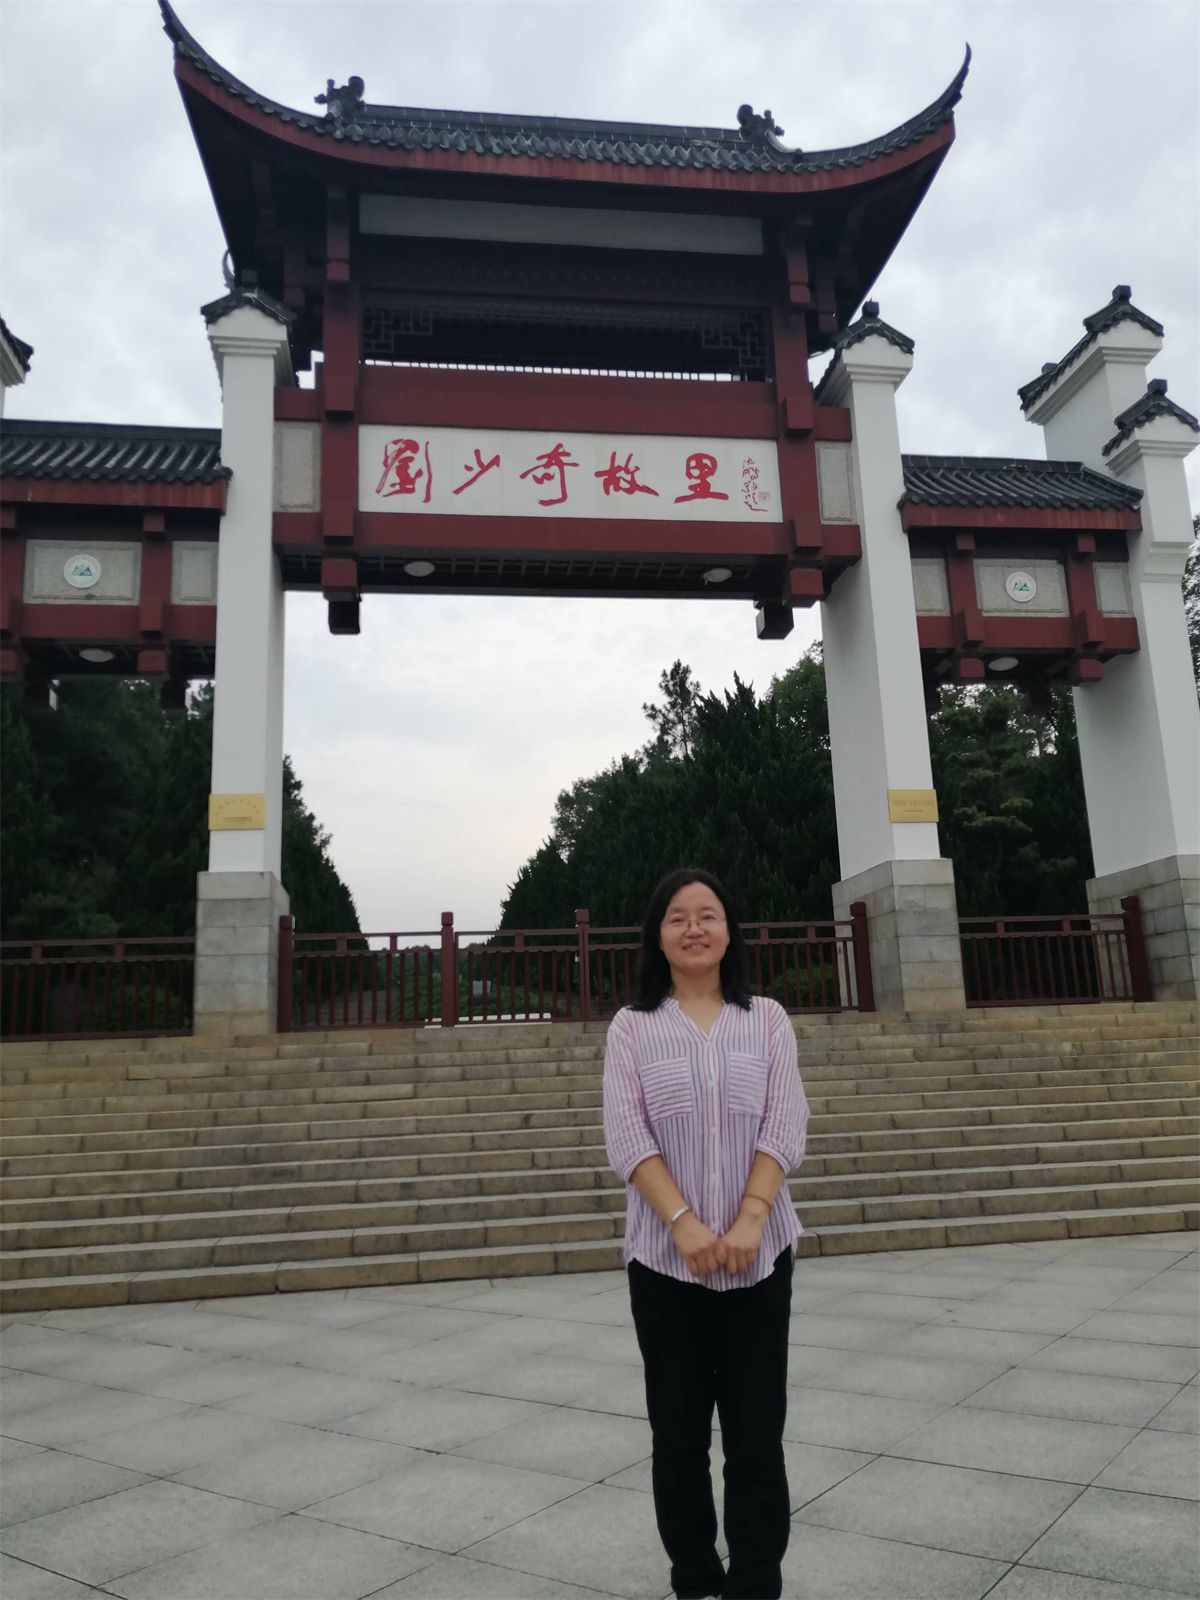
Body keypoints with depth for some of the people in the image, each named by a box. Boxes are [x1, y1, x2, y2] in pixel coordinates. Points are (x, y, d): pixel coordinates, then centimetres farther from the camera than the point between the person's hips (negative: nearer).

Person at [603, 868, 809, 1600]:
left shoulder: (767, 1020, 3)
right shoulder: (633, 1026, 0)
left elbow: (785, 1128, -4)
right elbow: (627, 1137, -7)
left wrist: (749, 1220, -16)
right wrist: (684, 1224, -18)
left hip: (759, 1254, 0)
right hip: (664, 1257, 0)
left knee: (757, 1432, 7)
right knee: (679, 1432, 11)